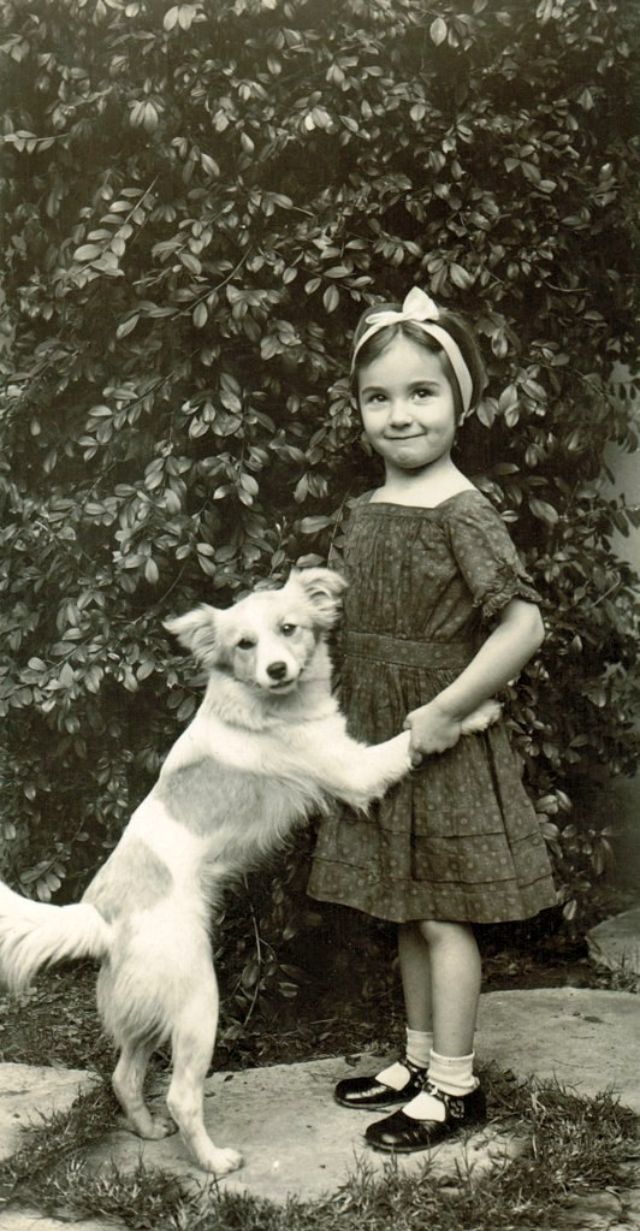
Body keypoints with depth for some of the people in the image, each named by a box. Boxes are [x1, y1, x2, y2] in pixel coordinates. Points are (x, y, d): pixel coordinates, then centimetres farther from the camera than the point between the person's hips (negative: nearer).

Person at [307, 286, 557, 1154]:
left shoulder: (462, 512, -18)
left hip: (442, 743, -8)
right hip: (378, 739, 8)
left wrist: (446, 711, -21)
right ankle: (422, 1059, 33)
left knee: (442, 917, 3)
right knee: (407, 915, 17)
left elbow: (524, 624, -24)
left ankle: (456, 1085, 18)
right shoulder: (368, 510, 6)